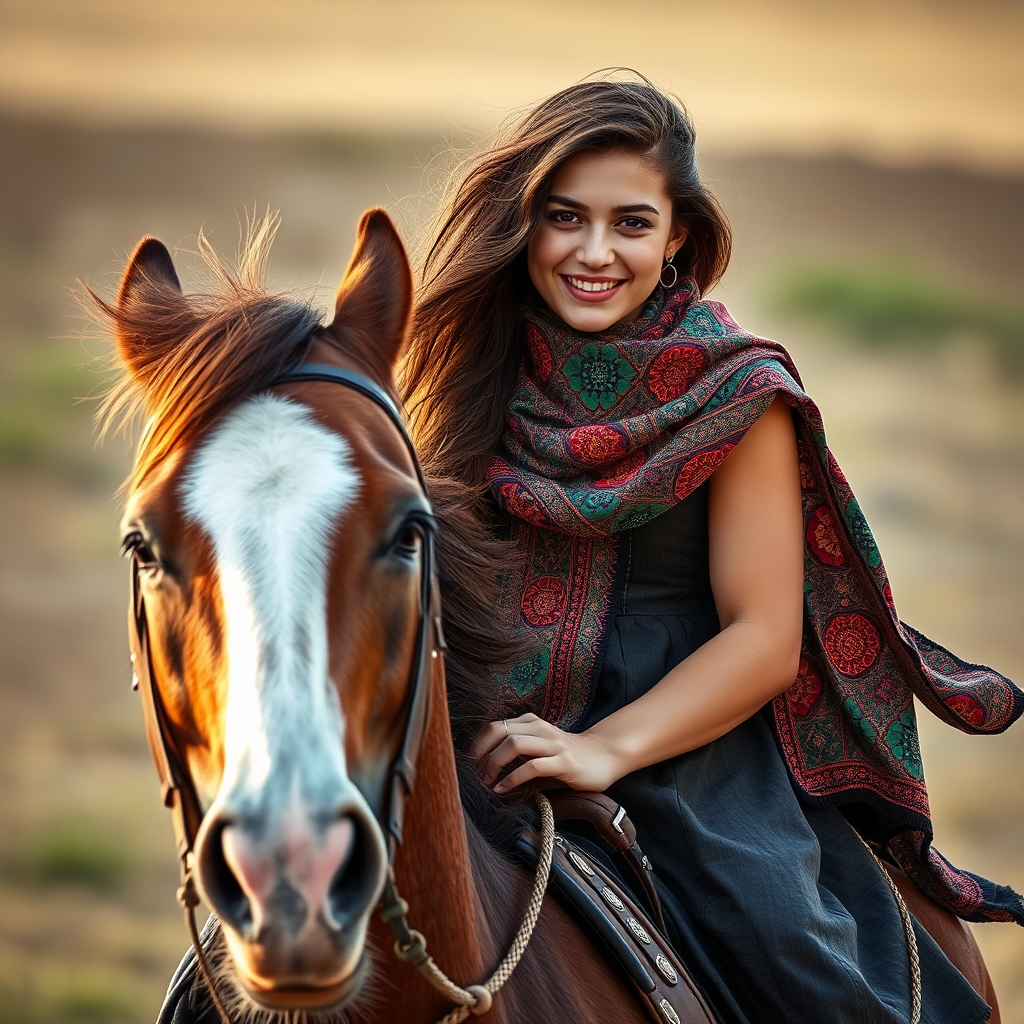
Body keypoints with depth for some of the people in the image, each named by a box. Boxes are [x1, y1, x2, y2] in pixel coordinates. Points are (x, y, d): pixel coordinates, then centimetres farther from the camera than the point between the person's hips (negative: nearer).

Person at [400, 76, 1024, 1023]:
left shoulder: (736, 394, -3)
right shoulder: (481, 372, 8)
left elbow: (765, 640, -6)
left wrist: (608, 748, -19)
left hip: (684, 735, -3)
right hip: (493, 732, 3)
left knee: (777, 940, -28)